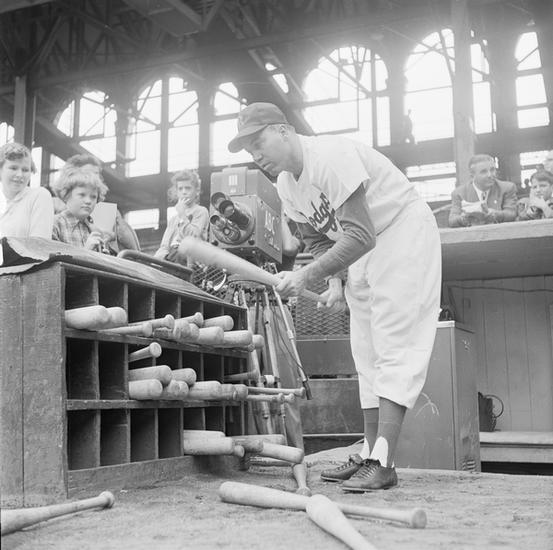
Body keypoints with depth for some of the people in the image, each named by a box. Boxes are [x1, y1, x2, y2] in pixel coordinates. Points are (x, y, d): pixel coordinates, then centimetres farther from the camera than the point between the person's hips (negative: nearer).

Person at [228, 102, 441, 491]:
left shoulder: (330, 156, -28)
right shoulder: (286, 186, -1)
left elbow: (360, 235, -34)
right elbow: (318, 239, 10)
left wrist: (308, 276, -37)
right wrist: (334, 281, -6)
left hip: (406, 230, -9)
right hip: (365, 249, 9)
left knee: (395, 346, -14)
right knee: (366, 352, 8)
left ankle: (383, 463, -15)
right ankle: (370, 455, 14)